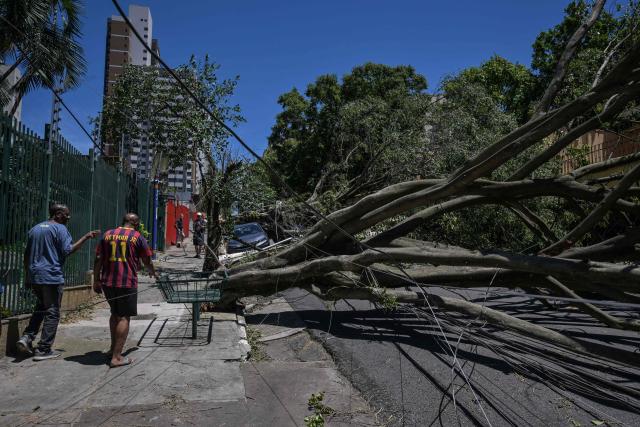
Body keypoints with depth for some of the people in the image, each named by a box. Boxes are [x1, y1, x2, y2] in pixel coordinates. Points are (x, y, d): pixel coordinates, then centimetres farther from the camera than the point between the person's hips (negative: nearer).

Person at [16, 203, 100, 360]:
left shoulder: (35, 229, 16)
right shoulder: (60, 228, -8)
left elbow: (27, 255, 18)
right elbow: (67, 250, -17)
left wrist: (27, 276, 23)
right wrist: (86, 237, -13)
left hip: (34, 277, 7)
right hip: (52, 277, -7)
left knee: (40, 308, 23)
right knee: (52, 313, 0)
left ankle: (27, 337, 8)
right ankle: (44, 350, 1)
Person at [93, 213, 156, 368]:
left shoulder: (107, 234, 11)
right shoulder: (137, 237, 1)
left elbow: (98, 259, 7)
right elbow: (147, 261, 8)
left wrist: (96, 280, 11)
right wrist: (152, 272, 28)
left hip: (107, 282, 5)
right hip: (127, 282, -5)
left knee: (115, 313, 22)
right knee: (124, 317, -1)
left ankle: (113, 348, 31)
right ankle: (116, 357, -5)